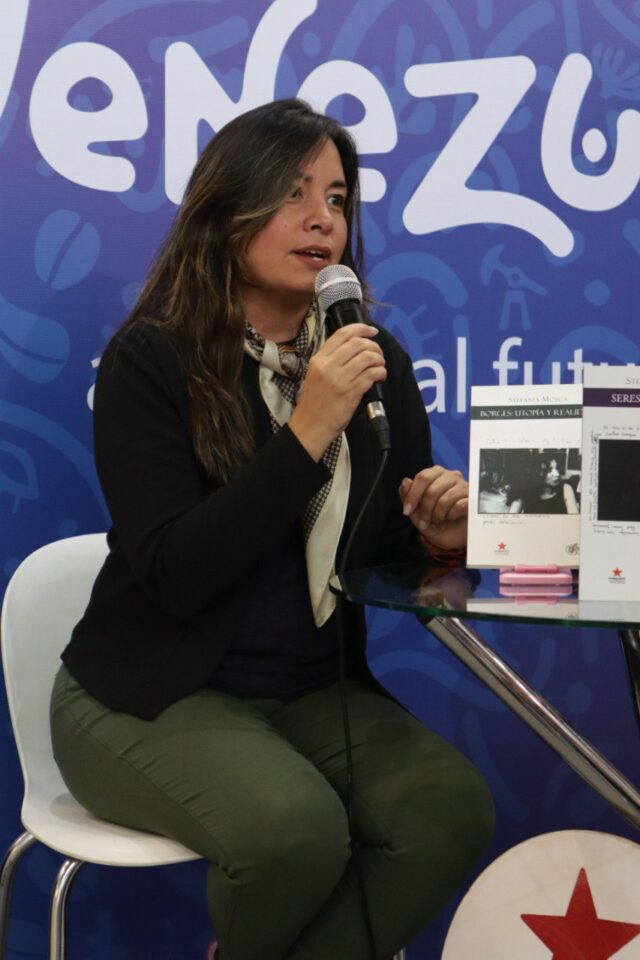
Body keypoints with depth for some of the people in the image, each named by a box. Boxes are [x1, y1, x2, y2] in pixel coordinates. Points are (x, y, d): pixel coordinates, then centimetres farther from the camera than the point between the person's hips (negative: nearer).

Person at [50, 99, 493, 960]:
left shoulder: (373, 359, 3)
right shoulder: (152, 358, -11)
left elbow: (390, 545, 10)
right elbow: (173, 575, -21)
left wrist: (437, 533, -14)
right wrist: (307, 432, -25)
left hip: (316, 691, 5)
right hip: (153, 695, -4)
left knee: (453, 807, -21)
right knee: (293, 824, -30)